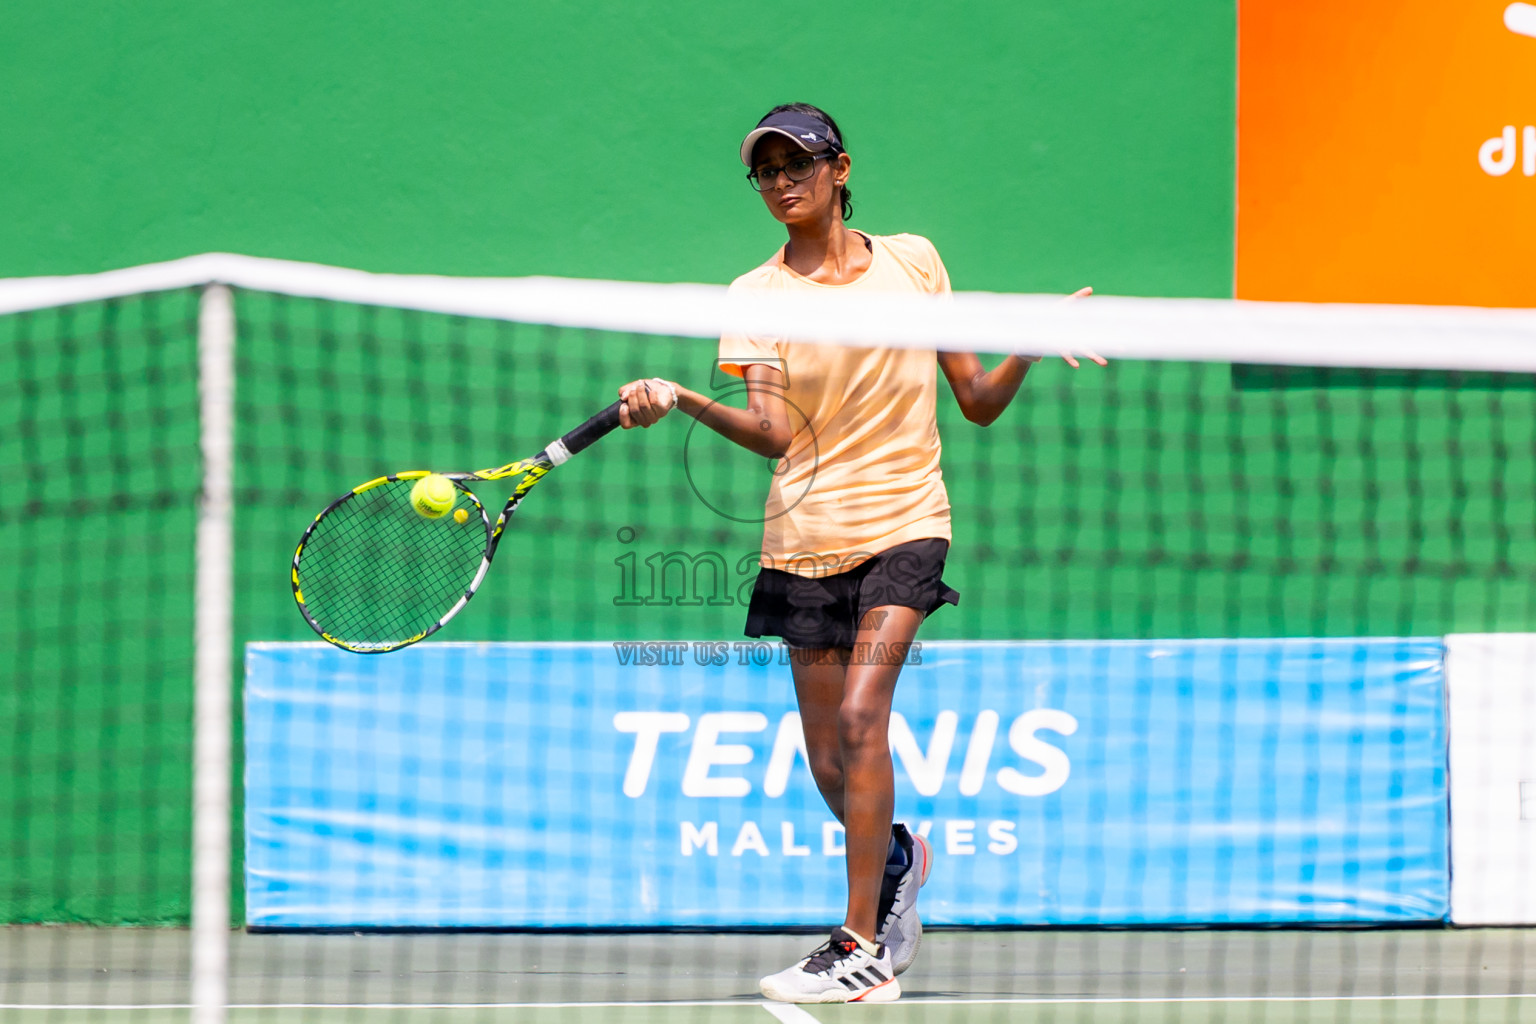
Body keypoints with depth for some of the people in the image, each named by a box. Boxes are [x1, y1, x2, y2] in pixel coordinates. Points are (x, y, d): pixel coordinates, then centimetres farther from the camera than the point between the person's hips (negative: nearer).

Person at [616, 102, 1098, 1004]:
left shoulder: (911, 260, 7)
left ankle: (863, 949, -19)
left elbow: (979, 402, 10)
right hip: (806, 538, 2)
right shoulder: (758, 295, 5)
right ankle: (899, 859, 37)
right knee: (831, 764, 3)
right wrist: (680, 401, -25)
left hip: (902, 522, -2)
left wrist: (1029, 347, -8)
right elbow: (774, 433, -10)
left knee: (861, 713, -20)